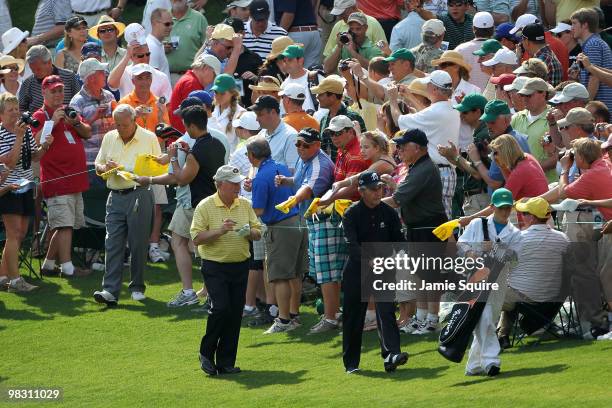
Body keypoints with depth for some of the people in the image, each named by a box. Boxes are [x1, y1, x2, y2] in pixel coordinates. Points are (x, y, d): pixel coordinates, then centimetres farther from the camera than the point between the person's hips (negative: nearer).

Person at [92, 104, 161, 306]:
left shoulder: (149, 138, 2)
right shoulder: (109, 138, 13)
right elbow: (98, 165, 18)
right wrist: (105, 167, -5)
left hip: (139, 195, -3)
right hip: (116, 196, 3)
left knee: (138, 244, 1)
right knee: (112, 244, -5)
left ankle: (137, 288, 14)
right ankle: (110, 291, -10)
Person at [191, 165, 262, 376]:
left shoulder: (245, 205, 8)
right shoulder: (205, 206, -6)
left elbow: (258, 233, 12)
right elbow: (196, 238, -11)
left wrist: (250, 233, -11)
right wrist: (220, 231, -23)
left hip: (240, 266, 5)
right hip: (215, 267, -5)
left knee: (235, 314, 2)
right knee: (221, 308, -17)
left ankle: (226, 362, 10)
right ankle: (206, 353, 2)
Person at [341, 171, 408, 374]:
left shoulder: (389, 213, 2)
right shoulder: (352, 214, -7)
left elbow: (399, 241, 4)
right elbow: (353, 245, -19)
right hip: (357, 269, -1)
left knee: (386, 310, -16)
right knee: (353, 316, 5)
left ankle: (391, 356, -29)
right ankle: (351, 363, 18)